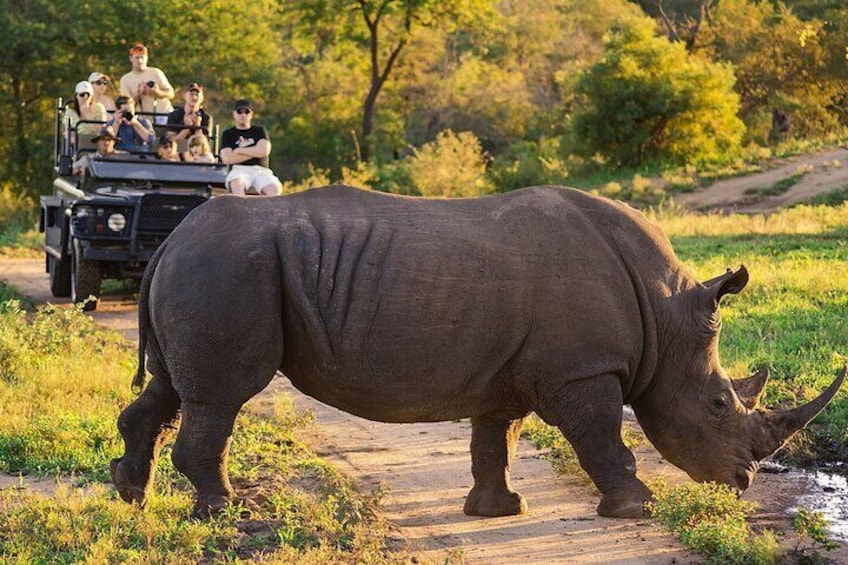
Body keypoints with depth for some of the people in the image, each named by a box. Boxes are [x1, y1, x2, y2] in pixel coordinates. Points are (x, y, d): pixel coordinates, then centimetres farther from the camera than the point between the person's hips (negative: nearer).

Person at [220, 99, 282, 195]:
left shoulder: (260, 131, 20)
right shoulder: (228, 134, 17)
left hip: (260, 170, 2)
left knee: (275, 188, -32)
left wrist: (240, 150, 4)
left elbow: (264, 150, 0)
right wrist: (254, 152, 3)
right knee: (237, 183, -40)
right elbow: (227, 158, 0)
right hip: (239, 169, -1)